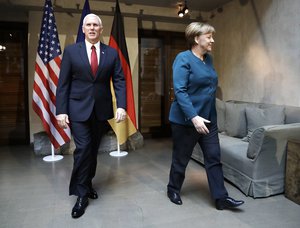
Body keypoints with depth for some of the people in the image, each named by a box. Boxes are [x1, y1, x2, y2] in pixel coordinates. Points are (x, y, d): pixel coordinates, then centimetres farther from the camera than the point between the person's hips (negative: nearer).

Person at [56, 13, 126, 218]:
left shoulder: (112, 53, 6)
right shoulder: (71, 51, 2)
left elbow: (119, 81, 0)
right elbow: (63, 83, -1)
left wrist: (121, 106, -13)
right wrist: (61, 110, -9)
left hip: (101, 109, 2)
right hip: (78, 109, -2)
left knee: (93, 149, 12)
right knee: (83, 149, -8)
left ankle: (87, 183, 33)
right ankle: (82, 194, 7)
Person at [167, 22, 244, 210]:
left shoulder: (208, 59, 10)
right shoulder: (183, 58, -12)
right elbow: (180, 91, -21)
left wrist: (207, 116, 17)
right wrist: (193, 117, -28)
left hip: (208, 118, 7)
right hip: (186, 120, -7)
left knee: (214, 158, 6)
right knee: (181, 158, 9)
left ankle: (221, 198, 15)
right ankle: (173, 190, 30)